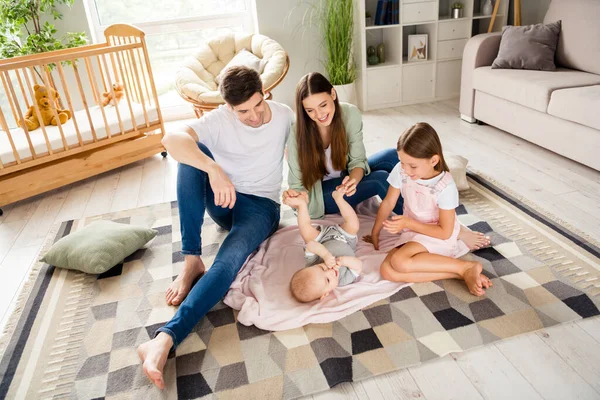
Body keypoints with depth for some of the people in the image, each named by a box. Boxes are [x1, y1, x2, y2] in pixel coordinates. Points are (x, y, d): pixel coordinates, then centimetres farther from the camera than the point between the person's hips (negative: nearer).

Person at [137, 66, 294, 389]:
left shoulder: (284, 116, -7)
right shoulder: (219, 120, -13)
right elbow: (172, 140, -31)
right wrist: (213, 169, -47)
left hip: (261, 205, -2)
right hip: (223, 199, 2)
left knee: (229, 261, -34)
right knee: (192, 153, -27)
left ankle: (165, 339, -45)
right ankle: (191, 260, -28)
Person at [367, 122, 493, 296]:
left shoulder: (445, 187, -24)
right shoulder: (400, 171, -12)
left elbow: (445, 232, -17)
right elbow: (388, 203, 3)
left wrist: (408, 223, -24)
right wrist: (375, 233, 8)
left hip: (437, 236, -6)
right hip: (412, 232, 6)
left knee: (399, 262, -34)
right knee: (387, 271, -21)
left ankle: (466, 267, -15)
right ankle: (459, 274, -17)